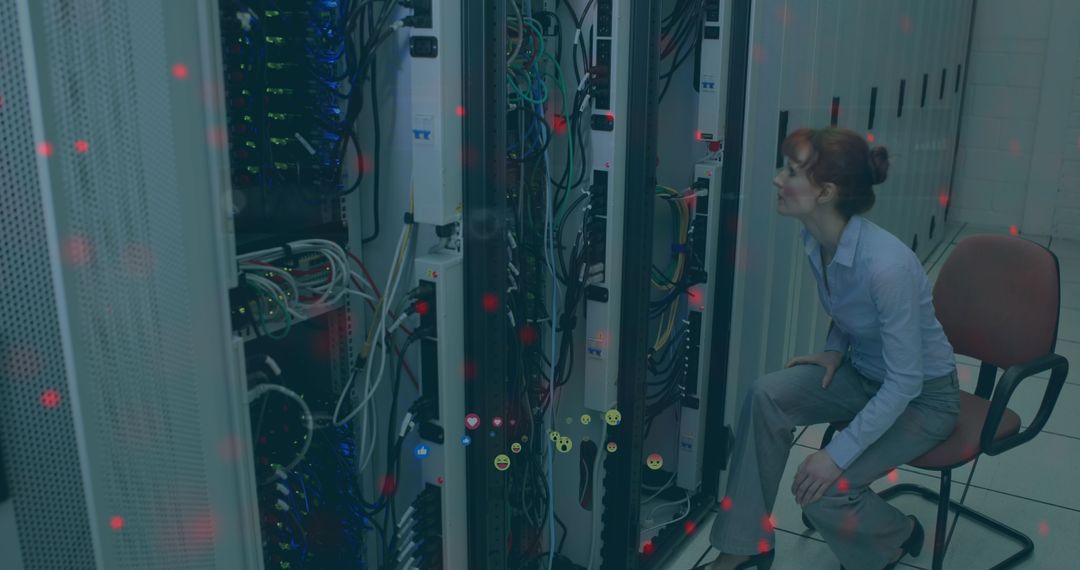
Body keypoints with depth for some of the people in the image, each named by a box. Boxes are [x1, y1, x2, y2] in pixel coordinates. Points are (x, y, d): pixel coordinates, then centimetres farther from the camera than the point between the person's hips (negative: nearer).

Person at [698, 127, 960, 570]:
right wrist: (835, 349, -5)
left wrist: (837, 455, -28)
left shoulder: (886, 264, -35)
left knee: (822, 492, -20)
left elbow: (904, 383, -29)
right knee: (766, 394, -20)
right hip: (864, 373, 7)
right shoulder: (815, 239, -11)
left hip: (923, 395, -6)